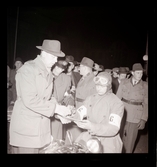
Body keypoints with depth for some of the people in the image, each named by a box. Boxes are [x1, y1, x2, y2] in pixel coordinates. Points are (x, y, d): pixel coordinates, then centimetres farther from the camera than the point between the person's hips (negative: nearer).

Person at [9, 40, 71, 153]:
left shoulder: (48, 72, 11)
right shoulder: (28, 69, -13)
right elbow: (29, 100, -21)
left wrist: (60, 110, -3)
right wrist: (55, 108, -20)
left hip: (42, 127, 7)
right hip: (26, 128, -7)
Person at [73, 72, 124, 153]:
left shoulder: (117, 103, -12)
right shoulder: (90, 98, 4)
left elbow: (113, 128, -20)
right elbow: (78, 114, -3)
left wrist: (92, 127, -31)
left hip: (108, 142, -3)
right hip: (89, 137, 4)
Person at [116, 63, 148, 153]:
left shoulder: (145, 86, -2)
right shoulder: (124, 82, 0)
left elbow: (146, 104, 1)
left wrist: (144, 119, -4)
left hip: (136, 117, -1)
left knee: (130, 139, 6)